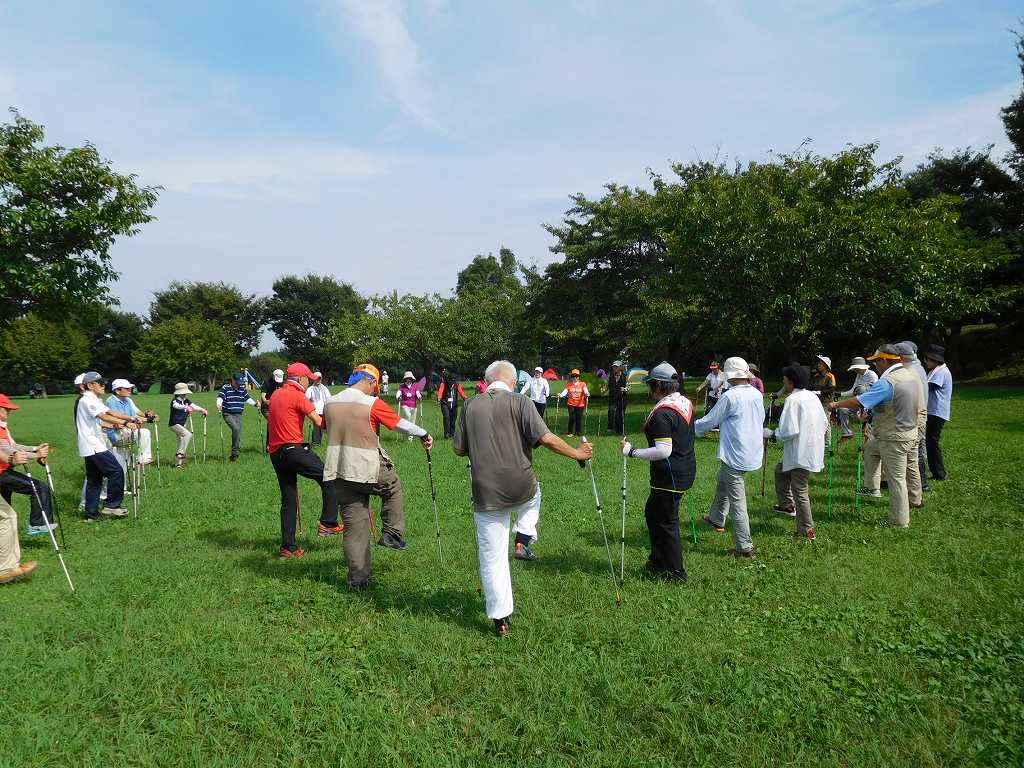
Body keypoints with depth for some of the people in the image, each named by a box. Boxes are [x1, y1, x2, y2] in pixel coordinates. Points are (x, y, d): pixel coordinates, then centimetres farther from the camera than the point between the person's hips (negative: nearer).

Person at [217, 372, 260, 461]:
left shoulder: (242, 389, 12)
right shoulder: (225, 388, -5)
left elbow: (247, 398, 21)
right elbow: (220, 397, -16)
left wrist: (255, 404, 8)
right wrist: (219, 405, -35)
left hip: (238, 415, 6)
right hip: (228, 414, -6)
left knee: (238, 434, 3)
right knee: (236, 428, -28)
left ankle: (234, 456, 12)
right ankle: (236, 450, -19)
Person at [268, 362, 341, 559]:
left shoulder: (276, 394, 17)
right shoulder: (297, 395, -8)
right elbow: (318, 422, -13)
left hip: (275, 452, 9)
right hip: (292, 449, -9)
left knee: (288, 500, 12)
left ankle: (288, 547, 14)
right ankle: (328, 524, -2)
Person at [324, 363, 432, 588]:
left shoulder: (330, 403, 6)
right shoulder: (372, 404, -10)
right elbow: (401, 424, -1)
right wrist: (424, 434, 15)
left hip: (338, 473, 5)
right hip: (367, 470, -5)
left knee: (354, 526, 10)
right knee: (393, 486, 27)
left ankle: (358, 580, 13)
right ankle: (392, 534, 21)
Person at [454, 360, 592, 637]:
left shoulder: (471, 406, 3)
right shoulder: (520, 402, -6)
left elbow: (459, 449, 9)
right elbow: (546, 439, -14)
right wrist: (577, 453, 1)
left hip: (486, 494, 1)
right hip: (521, 489, -1)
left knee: (492, 558, 11)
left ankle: (500, 620, 15)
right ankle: (524, 537, 19)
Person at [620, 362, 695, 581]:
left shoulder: (662, 413, -23)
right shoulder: (685, 403, 7)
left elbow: (663, 451, -27)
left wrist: (632, 452, -21)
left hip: (670, 476, -10)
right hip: (686, 470, 10)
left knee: (667, 521, 3)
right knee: (652, 512, 21)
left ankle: (675, 572, 15)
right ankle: (657, 560, 31)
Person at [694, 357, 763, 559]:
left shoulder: (729, 396, -17)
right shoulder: (757, 394, 4)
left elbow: (709, 421, -10)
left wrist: (691, 429, 8)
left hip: (735, 455, -8)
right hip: (753, 453, 8)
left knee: (737, 502, -1)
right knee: (722, 480, 30)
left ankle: (745, 548, 3)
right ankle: (716, 519, 45)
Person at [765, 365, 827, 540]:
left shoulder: (793, 400, -17)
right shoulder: (813, 397, 9)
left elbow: (789, 431, -23)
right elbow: (825, 424, 15)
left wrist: (772, 434, -9)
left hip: (801, 454, -9)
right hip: (813, 451, 9)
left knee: (800, 491, 0)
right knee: (781, 469, 26)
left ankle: (807, 531, 7)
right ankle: (787, 504, 29)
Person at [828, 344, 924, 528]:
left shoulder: (887, 382, -23)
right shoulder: (913, 376, 5)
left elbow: (858, 402, -24)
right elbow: (919, 408, 14)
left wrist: (836, 404, -10)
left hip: (894, 439, -9)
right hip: (912, 433, 9)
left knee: (896, 478, 0)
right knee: (870, 447, 26)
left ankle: (899, 521, 9)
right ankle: (872, 488, 29)